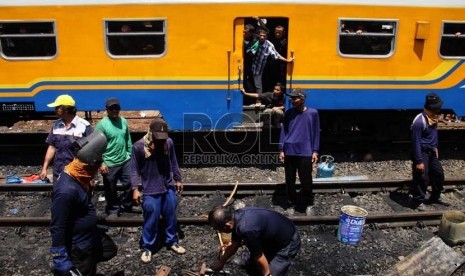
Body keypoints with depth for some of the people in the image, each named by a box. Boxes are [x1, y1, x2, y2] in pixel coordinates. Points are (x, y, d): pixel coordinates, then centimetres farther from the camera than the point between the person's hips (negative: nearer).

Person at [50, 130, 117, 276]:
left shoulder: (79, 178, -6)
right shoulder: (66, 191, -34)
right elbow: (57, 230, -28)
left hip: (91, 237, 9)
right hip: (78, 250, -9)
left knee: (110, 249, 28)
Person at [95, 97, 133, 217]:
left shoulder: (124, 121, 4)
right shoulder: (102, 124, -13)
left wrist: (131, 155, 15)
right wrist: (101, 163, -17)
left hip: (125, 161, 5)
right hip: (110, 164, -5)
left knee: (131, 184, 9)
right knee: (111, 190, 10)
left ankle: (124, 205, 32)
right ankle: (113, 210, 30)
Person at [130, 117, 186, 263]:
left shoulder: (169, 143, -3)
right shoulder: (139, 146, -13)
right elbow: (135, 169, -6)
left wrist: (178, 179, 16)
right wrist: (135, 188, -11)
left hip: (169, 188, 4)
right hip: (150, 191, -4)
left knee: (171, 217, 15)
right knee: (151, 220, 5)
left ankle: (172, 241, 35)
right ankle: (147, 247, 25)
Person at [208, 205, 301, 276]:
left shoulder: (247, 230, -40)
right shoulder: (236, 215, -12)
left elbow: (259, 257, -26)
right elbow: (235, 244, 6)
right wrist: (221, 261, 17)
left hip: (288, 244, -8)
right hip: (274, 238, 9)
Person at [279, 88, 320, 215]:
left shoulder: (313, 113, -2)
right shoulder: (288, 113, 3)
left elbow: (316, 133, 3)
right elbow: (283, 131, 6)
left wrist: (315, 151, -1)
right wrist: (281, 150, 0)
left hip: (305, 153, -2)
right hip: (289, 152, 2)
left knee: (306, 181, 4)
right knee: (290, 181, 9)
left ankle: (308, 204, 25)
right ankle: (291, 204, 25)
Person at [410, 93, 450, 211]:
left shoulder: (434, 118, 3)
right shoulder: (419, 122, -24)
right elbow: (416, 142, -22)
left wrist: (435, 147, 20)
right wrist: (419, 161, -21)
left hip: (431, 151, 9)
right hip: (422, 152, -9)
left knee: (439, 174, 17)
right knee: (422, 178, -4)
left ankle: (435, 197, 34)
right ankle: (418, 201, 11)